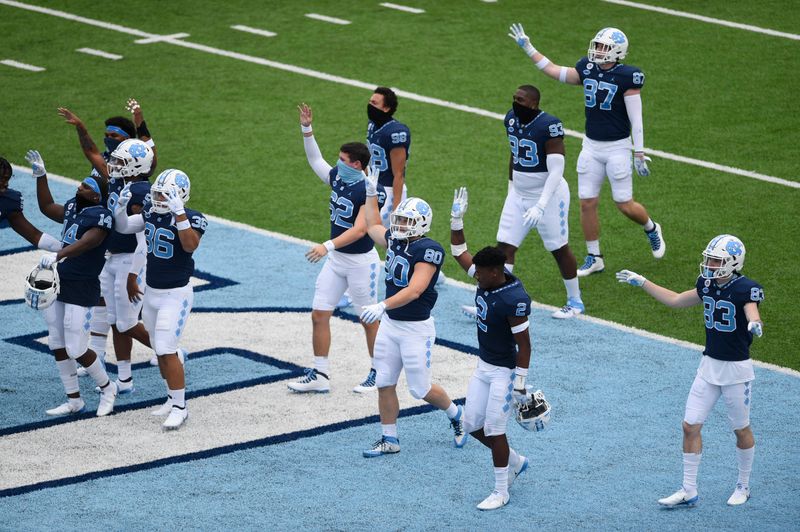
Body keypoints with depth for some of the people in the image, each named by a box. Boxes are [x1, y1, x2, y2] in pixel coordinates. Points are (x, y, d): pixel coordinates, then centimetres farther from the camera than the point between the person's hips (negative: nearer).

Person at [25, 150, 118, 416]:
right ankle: (73, 400, 23)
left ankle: (107, 388, 18)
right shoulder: (73, 207, 10)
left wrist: (57, 256, -45)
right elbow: (47, 208, 27)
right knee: (57, 346, 11)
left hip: (82, 290, -9)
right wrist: (40, 175, 21)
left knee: (76, 349, -6)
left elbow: (86, 242, -32)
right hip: (58, 284, 9)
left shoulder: (101, 216, -16)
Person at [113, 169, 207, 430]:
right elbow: (123, 227, 9)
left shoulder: (191, 219, -17)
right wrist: (121, 204, -9)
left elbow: (190, 245, -35)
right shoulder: (151, 212, 2)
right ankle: (173, 398, 27)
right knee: (161, 351, 14)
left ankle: (180, 407, -1)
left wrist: (179, 212, -41)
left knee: (166, 351, -11)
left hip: (175, 295, -7)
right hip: (151, 291, 7)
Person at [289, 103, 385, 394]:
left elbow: (360, 229, -28)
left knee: (369, 320, 7)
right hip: (336, 259, 8)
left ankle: (378, 373, 22)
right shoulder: (336, 177, 1)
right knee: (319, 315, 4)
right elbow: (315, 159, 18)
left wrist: (328, 246, -36)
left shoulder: (371, 191, -21)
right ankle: (320, 375, 10)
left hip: (361, 261, -7)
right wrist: (306, 128, 7)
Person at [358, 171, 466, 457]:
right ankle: (389, 439, 18)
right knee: (384, 384, 8)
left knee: (420, 389, 4)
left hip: (416, 328, -7)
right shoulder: (395, 240, 3)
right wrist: (371, 192, 23)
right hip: (389, 324, 7)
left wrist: (383, 306, -39)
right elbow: (373, 226, 26)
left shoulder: (428, 250, -21)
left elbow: (414, 291, -30)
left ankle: (456, 414, 31)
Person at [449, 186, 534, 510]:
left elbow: (524, 344, -21)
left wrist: (521, 383, -18)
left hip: (504, 371, -9)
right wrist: (456, 220, -2)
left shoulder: (514, 299, -27)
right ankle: (515, 462, 34)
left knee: (494, 431, -1)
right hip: (483, 366, 9)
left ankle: (501, 492, 14)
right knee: (472, 425, 14)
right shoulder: (486, 279, -3)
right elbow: (459, 252, 11)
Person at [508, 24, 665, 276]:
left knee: (625, 205, 1)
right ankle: (594, 258, 16)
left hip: (617, 147, -5)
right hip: (591, 146, 5)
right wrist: (527, 47, 11)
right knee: (587, 203, 4)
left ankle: (652, 229, 33)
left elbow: (636, 119, -14)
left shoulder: (627, 77, -15)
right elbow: (553, 71, 12)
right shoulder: (588, 69, 1)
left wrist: (639, 154, -14)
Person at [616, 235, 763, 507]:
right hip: (709, 365, 6)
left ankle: (743, 487, 30)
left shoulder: (745, 289, -18)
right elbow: (675, 300, 18)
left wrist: (754, 325, -59)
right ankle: (688, 491, 12)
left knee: (741, 430, 10)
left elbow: (753, 315, -35)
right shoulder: (707, 284, 3)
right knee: (690, 426, 4)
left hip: (736, 370, -6)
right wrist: (642, 282, 19)